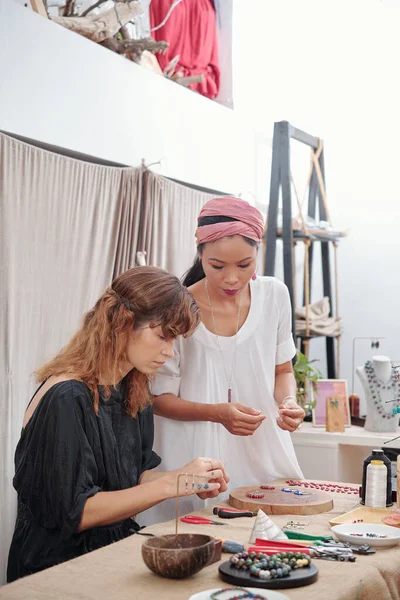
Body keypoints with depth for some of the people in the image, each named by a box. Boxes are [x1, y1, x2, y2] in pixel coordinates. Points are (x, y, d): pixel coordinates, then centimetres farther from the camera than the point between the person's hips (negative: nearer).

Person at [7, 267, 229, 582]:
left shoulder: (134, 392, 6)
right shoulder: (66, 400, -20)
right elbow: (73, 513, -20)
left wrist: (194, 482, -6)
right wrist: (170, 483, -22)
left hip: (118, 547, 8)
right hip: (62, 565, -8)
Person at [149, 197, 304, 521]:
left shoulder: (274, 295, -3)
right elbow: (160, 397, -6)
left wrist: (289, 400, -10)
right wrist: (218, 413, -21)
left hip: (265, 455, 4)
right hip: (199, 460, -3)